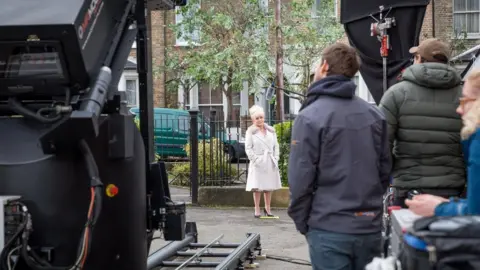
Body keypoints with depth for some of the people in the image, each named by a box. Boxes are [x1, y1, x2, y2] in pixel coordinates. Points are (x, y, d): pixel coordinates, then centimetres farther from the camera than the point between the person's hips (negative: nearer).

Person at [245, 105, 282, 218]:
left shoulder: (271, 131, 10)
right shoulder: (250, 132, 0)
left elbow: (276, 146, 11)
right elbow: (248, 148, -4)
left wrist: (275, 159, 0)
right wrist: (255, 159, -12)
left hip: (270, 163, 4)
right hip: (258, 164, -4)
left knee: (269, 186, 9)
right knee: (257, 187, -3)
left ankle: (267, 208, 19)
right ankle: (257, 210, 4)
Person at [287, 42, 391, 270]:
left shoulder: (310, 117, -11)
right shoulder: (374, 115, 4)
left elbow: (300, 179, -12)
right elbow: (385, 170, 8)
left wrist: (301, 222, 1)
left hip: (329, 229, -5)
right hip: (370, 227, 5)